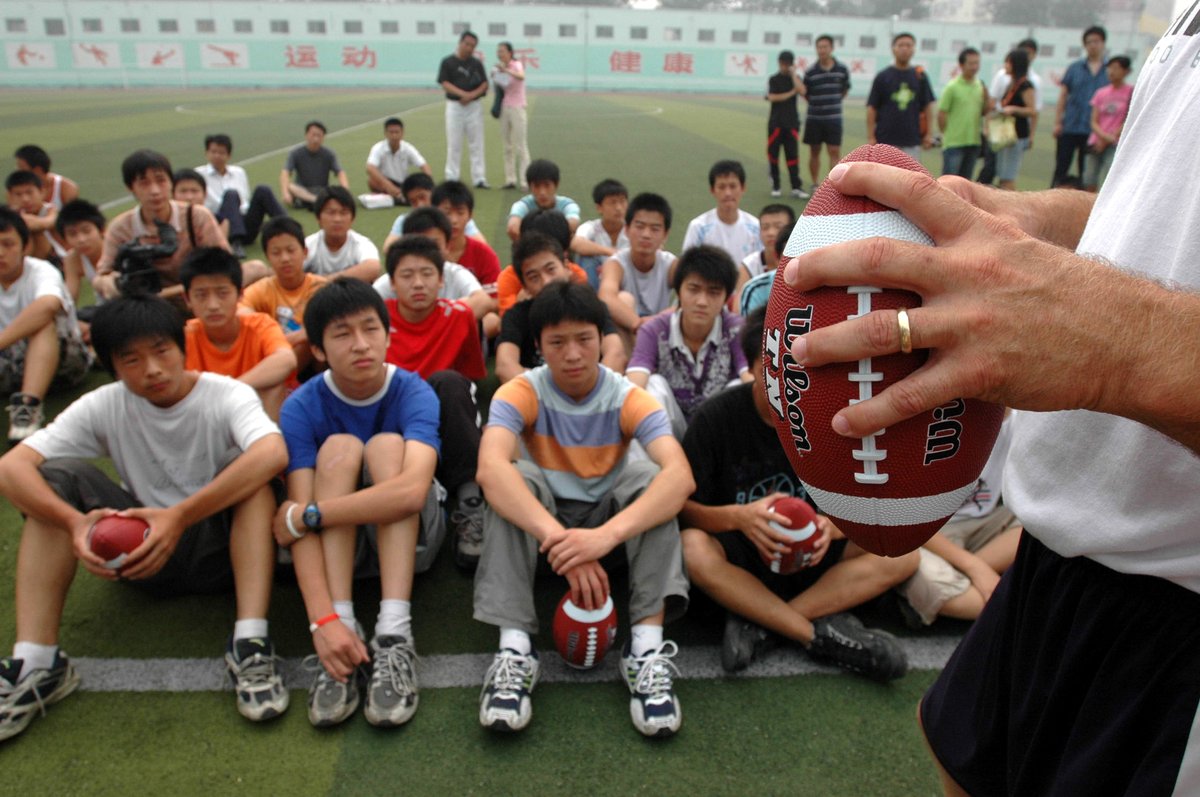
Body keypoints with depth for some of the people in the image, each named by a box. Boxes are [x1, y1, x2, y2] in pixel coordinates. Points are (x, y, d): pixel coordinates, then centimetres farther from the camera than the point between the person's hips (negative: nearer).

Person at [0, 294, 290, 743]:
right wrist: (75, 523, -35)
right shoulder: (104, 406, -4)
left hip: (221, 549, -3)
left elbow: (273, 454, -37)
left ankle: (250, 645, -36)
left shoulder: (227, 396, -14)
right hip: (142, 553, 3)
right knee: (56, 478, -15)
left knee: (252, 474, -30)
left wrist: (180, 516, -43)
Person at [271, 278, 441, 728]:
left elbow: (411, 490, -38)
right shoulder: (302, 408, -16)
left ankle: (394, 636, -37)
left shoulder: (414, 394, -19)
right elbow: (299, 519, -26)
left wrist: (304, 516, -32)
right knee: (339, 448, -25)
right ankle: (344, 631, -34)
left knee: (387, 445, -27)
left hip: (409, 537, -1)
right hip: (335, 541, 1)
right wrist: (323, 619, -40)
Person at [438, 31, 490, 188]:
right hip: (454, 105, -2)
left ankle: (479, 178, 3)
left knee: (476, 143, 1)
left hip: (475, 106, 2)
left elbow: (484, 85, 5)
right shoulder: (447, 62, 1)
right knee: (454, 143, 1)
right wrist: (463, 94, -20)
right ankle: (451, 178, 7)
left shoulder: (477, 63, 9)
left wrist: (471, 95, -13)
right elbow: (445, 84, -6)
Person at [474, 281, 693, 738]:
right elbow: (490, 467, -36)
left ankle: (647, 647, -36)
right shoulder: (522, 393, -15)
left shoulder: (628, 398, -14)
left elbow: (680, 474, -32)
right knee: (513, 480, -30)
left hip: (609, 517, 0)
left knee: (650, 478, -28)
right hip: (537, 519, 0)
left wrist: (605, 535, -49)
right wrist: (558, 538, -51)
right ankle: (514, 649, -35)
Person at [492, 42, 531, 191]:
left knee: (520, 145, -8)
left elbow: (521, 77, -35)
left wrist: (506, 70, -50)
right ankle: (510, 179, 9)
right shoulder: (498, 68, 9)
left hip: (516, 108, -6)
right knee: (507, 146, 6)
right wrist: (495, 80, 3)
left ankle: (525, 181, -8)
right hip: (504, 108, 6)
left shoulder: (517, 65, -10)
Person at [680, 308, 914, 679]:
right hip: (739, 558, -3)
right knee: (693, 550, -35)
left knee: (903, 552, -18)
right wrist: (737, 516, -35)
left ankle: (760, 624, -22)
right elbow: (684, 507, -15)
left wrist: (831, 527, -28)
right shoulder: (716, 416, -14)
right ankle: (820, 632, -21)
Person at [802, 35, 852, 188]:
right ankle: (815, 184, 19)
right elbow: (804, 93, 4)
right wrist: (816, 104, 4)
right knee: (814, 152, 8)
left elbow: (845, 89, 12)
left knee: (835, 152, -5)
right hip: (814, 118, 0)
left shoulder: (842, 69, -2)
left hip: (834, 118, 0)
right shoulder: (810, 72, -6)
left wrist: (833, 102, 11)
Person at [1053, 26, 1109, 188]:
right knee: (1061, 168, 3)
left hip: (1093, 130, 0)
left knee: (1086, 172, 5)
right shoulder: (1075, 68, 6)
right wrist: (1057, 122, -2)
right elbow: (1063, 95, 6)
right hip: (1070, 127, 1)